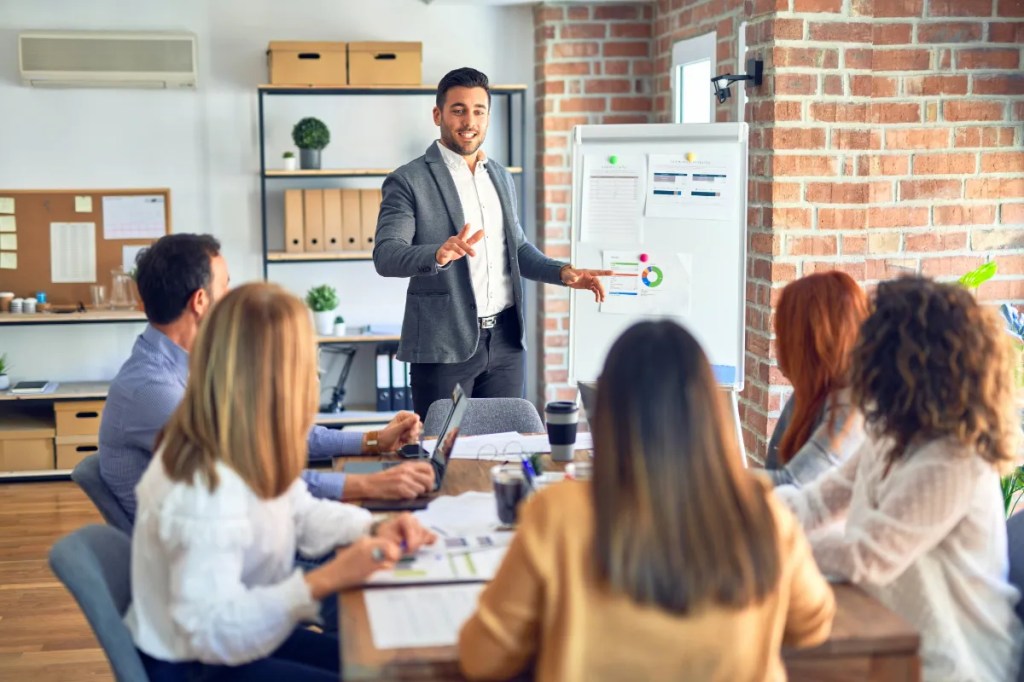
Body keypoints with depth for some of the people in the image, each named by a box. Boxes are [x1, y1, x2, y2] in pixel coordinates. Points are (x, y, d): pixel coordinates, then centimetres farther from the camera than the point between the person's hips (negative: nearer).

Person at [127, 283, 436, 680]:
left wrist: (373, 529, -8)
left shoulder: (243, 449, -6)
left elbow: (300, 513, 9)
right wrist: (326, 580, -39)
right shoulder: (206, 491, -34)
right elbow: (212, 631, -37)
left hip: (232, 642, 9)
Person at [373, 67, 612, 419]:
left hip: (505, 339, 6)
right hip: (445, 345, -5)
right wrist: (440, 253, -34)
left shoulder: (500, 176, 14)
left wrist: (563, 272, 3)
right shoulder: (409, 181, -6)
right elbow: (385, 255, -15)